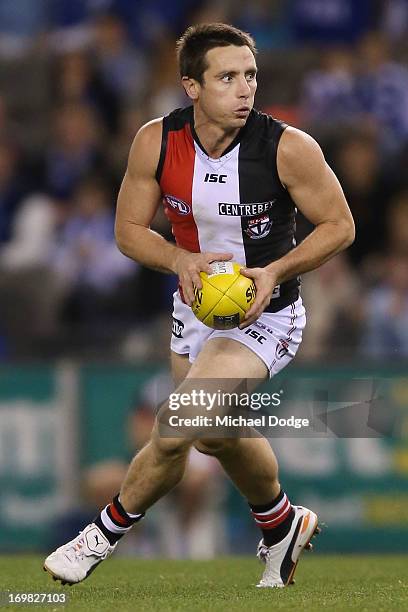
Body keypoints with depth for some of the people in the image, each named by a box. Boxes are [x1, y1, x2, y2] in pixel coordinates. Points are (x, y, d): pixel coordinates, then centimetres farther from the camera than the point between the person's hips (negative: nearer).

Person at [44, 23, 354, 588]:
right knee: (218, 435, 25)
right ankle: (282, 526, 52)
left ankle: (109, 530, 3)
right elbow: (129, 229, -4)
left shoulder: (289, 148, -24)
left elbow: (339, 227, -12)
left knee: (174, 431, -21)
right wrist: (180, 260, -23)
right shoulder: (156, 142, -15)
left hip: (263, 315, -5)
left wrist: (274, 272, -25)